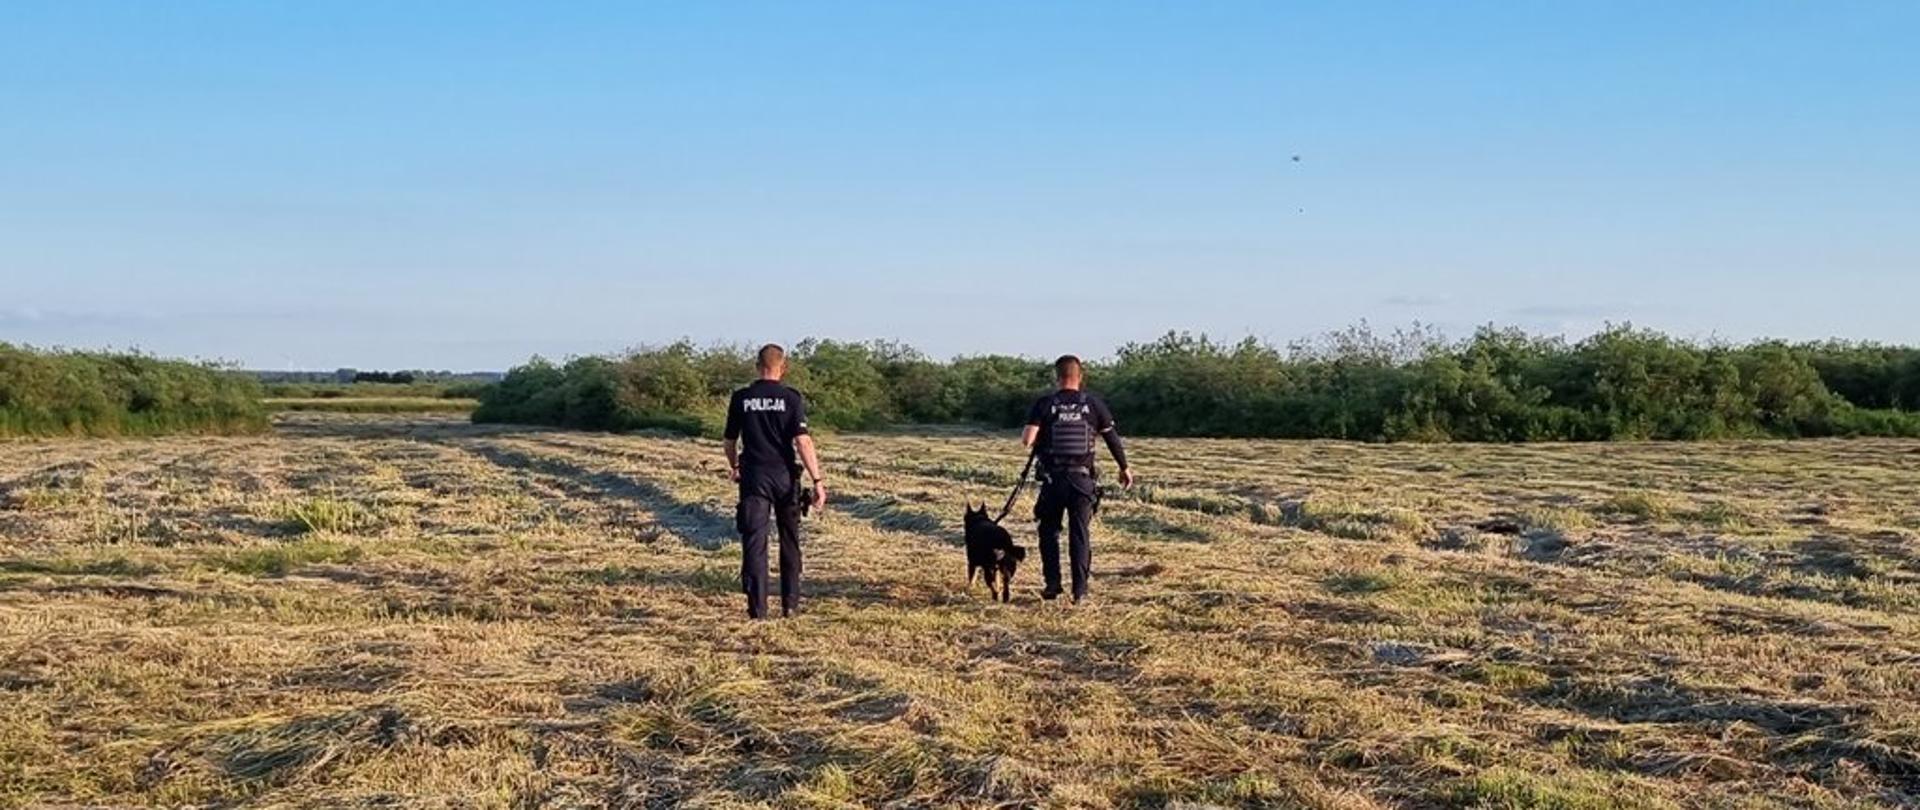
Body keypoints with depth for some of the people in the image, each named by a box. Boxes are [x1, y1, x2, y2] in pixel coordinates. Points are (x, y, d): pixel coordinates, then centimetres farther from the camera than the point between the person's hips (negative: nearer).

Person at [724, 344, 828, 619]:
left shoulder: (741, 398, 1)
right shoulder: (792, 398, -4)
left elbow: (730, 441, 10)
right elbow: (803, 442, -12)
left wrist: (734, 467, 31)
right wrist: (818, 480, -12)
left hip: (754, 476, 0)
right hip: (785, 477, 0)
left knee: (754, 542, 0)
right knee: (789, 542, 15)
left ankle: (757, 607, -6)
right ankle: (790, 603, 19)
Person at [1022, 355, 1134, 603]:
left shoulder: (1045, 404, -6)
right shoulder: (1093, 404, -1)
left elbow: (1027, 440, -14)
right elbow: (1112, 437, 5)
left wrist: (1038, 442, 10)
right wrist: (1124, 468, 18)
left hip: (1053, 478, -1)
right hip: (1083, 478, 1)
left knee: (1049, 531, 15)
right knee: (1080, 534, 7)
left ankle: (1053, 585, 11)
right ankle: (1080, 590, 4)